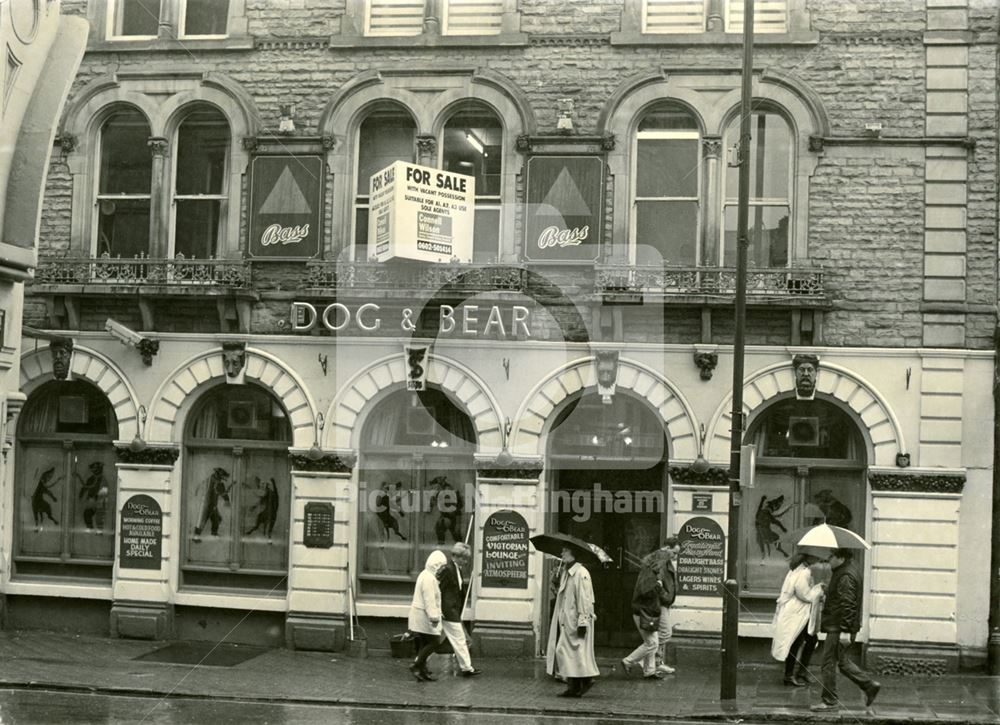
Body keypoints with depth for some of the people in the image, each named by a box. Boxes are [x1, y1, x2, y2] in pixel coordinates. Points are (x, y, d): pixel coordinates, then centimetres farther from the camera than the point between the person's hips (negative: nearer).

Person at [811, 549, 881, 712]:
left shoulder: (845, 577, -18)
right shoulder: (840, 575, 14)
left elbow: (847, 605, -23)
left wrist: (845, 631, -24)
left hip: (838, 628, -10)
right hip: (836, 626, 10)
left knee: (829, 663, -2)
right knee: (842, 661, 17)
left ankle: (830, 701, 6)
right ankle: (870, 685, 21)